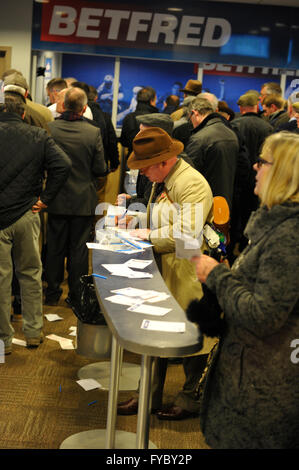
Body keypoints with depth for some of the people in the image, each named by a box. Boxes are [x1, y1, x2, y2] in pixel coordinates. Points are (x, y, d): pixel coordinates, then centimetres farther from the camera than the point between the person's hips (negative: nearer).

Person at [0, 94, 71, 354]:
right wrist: (45, 198, -4)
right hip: (27, 215, 2)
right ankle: (33, 332, 25)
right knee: (30, 274, 16)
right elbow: (63, 165, -11)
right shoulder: (38, 136, -1)